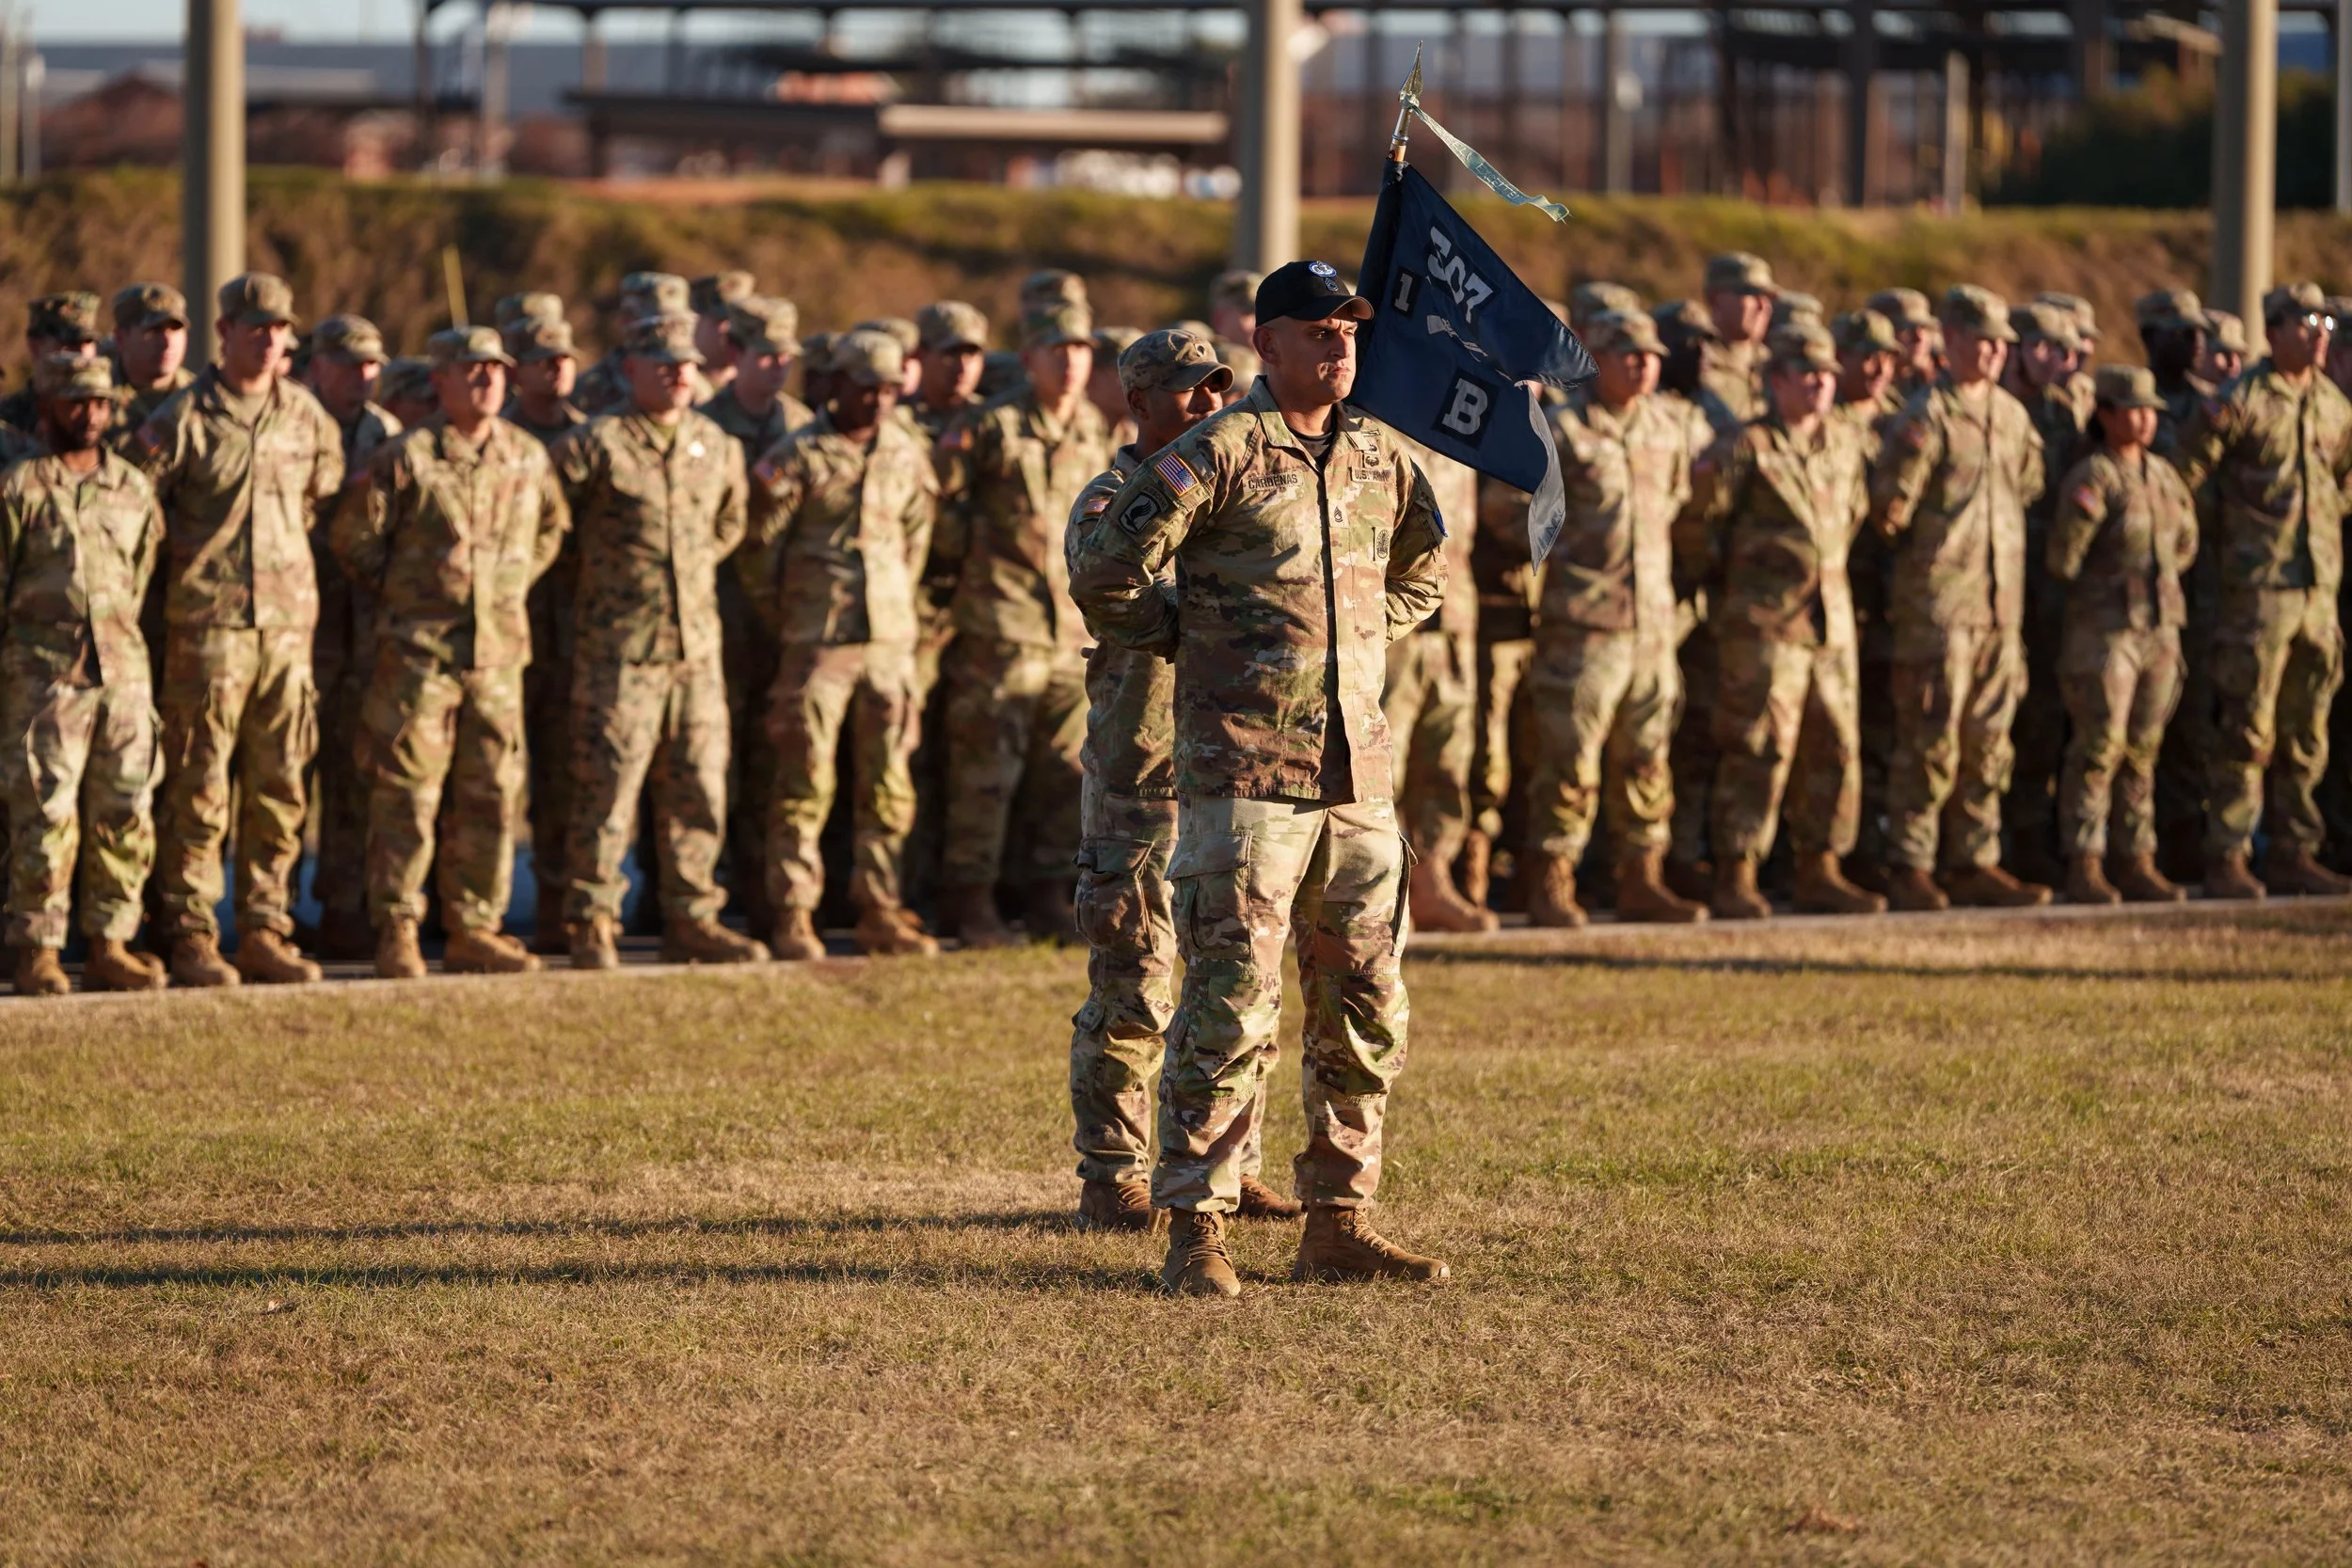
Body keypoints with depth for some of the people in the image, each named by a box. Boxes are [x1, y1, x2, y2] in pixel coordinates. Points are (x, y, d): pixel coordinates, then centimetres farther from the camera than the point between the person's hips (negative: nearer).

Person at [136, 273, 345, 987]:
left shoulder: (306, 416, 9)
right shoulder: (183, 420, -5)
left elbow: (326, 493, 26)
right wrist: (184, 565, 0)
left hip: (289, 621, 5)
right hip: (208, 624, -5)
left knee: (279, 790, 6)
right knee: (200, 788, -5)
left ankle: (265, 933, 13)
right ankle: (191, 937, -2)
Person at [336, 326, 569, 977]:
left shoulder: (529, 459, 8)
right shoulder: (406, 459, -7)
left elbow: (552, 528, 24)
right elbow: (354, 537, -2)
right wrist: (398, 594, 3)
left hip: (499, 650, 5)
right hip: (418, 650, -5)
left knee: (493, 795, 6)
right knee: (406, 794, -4)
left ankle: (474, 929, 14)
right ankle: (397, 933, 2)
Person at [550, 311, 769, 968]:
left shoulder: (716, 446, 12)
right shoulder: (595, 445, -6)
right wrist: (600, 569, 4)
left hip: (698, 647, 6)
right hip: (620, 649, -5)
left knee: (699, 790, 7)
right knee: (607, 789, -6)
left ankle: (690, 919, 15)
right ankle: (594, 925, -1)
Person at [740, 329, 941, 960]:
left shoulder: (907, 452, 8)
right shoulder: (797, 457, -8)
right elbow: (759, 544, -4)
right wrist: (780, 617, 1)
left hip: (890, 641, 5)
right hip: (818, 642, -5)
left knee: (887, 786, 6)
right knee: (804, 785, -3)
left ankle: (881, 912, 13)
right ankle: (793, 918, 1)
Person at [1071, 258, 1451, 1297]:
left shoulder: (1380, 458, 12)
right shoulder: (1218, 454, -7)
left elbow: (1422, 574, 31)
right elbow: (1103, 572, -6)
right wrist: (1189, 640, 4)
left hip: (1357, 773, 7)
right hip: (1244, 773, -7)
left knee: (1367, 1012, 9)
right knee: (1232, 1008, -9)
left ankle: (1338, 1223, 18)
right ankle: (1196, 1231, -4)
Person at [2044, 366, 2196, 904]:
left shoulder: (2163, 475, 11)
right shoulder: (2090, 479, -11)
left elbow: (2185, 543, 24)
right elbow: (2062, 561, -14)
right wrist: (2115, 588, -7)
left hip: (2161, 627, 6)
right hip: (2104, 631, -6)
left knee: (2142, 751, 9)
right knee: (2098, 749, -6)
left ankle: (2137, 862, 14)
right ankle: (2085, 868, -3)